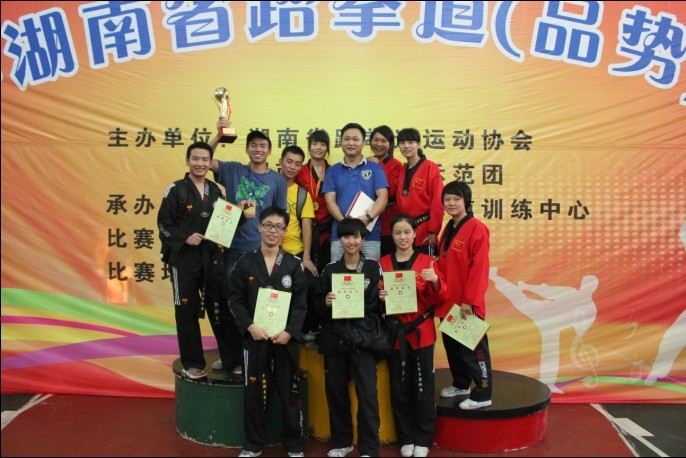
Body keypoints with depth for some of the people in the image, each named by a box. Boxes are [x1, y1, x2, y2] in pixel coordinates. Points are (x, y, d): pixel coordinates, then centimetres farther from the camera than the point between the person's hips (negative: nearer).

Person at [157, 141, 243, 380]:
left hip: (213, 257, 4)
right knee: (187, 312, 4)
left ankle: (233, 357, 20)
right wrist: (185, 238, -19)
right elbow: (164, 225, -6)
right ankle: (193, 363, 18)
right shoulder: (176, 190, -4)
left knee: (222, 308, 8)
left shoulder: (216, 190, 9)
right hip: (184, 259, -4)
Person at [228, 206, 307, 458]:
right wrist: (250, 326, -13)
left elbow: (301, 303, -2)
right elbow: (236, 299, 1)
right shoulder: (245, 263, 4)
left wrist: (289, 332, -14)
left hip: (286, 338, 0)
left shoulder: (294, 264, 3)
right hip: (254, 337, 0)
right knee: (254, 393, 8)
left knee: (290, 393, 6)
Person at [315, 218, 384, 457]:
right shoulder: (330, 269, 8)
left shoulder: (374, 267, 4)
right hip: (335, 339, 2)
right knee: (335, 392, 8)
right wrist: (326, 303, -14)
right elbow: (318, 307, 7)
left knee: (367, 394, -7)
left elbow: (379, 305, 6)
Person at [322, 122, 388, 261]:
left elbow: (382, 197, -1)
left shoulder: (375, 168, 7)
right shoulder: (333, 171, 11)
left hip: (370, 235, -1)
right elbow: (330, 201, 3)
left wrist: (368, 217, -19)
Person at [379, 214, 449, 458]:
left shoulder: (427, 261, 1)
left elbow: (441, 298, -4)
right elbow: (376, 297, 8)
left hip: (422, 333, -1)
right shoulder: (383, 263, 4)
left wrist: (435, 281, -23)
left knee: (423, 389, 2)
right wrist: (379, 297, -14)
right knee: (399, 389, 7)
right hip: (395, 334, 1)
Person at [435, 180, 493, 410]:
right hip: (448, 301, 8)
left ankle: (482, 395, 12)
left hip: (467, 304, -8)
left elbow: (479, 268, -17)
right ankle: (461, 384, 34)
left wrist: (470, 300, -19)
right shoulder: (448, 229, 12)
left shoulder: (477, 228, -13)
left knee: (473, 347, 1)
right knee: (451, 344, 17)